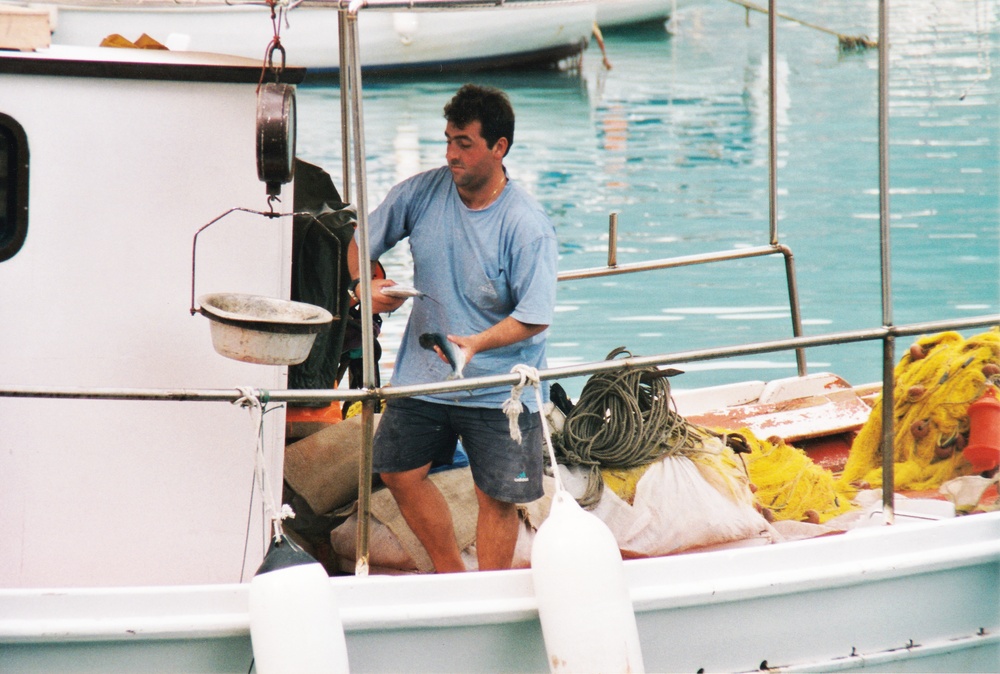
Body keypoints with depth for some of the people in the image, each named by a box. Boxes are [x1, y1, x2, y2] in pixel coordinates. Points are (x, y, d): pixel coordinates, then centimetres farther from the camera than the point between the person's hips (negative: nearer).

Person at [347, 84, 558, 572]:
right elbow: (362, 239, 9)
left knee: (496, 498, 0)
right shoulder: (423, 192, -5)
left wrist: (477, 343, -35)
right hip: (423, 376, 5)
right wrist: (367, 284, -11)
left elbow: (534, 317, -20)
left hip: (500, 392, -5)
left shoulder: (527, 225, -18)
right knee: (399, 474, 9)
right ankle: (452, 577, 25)